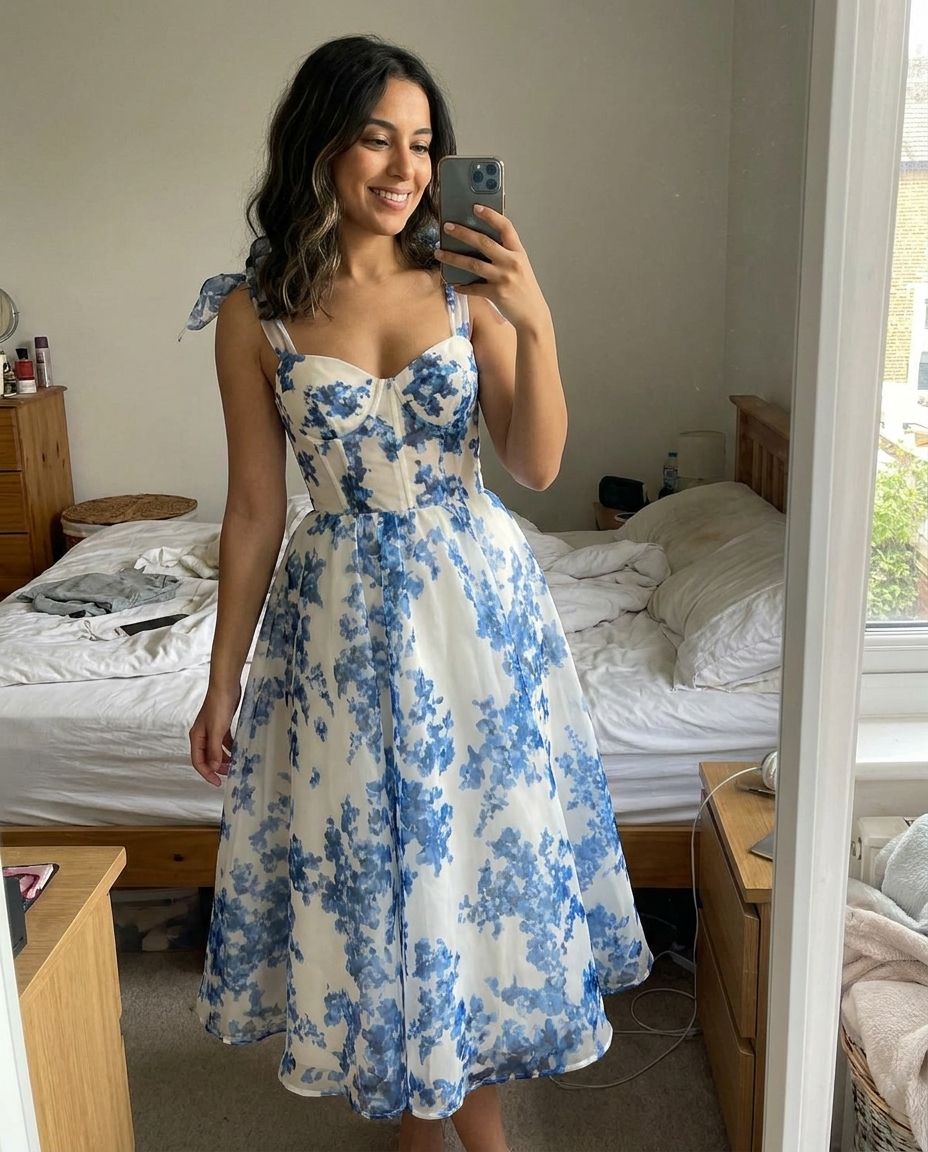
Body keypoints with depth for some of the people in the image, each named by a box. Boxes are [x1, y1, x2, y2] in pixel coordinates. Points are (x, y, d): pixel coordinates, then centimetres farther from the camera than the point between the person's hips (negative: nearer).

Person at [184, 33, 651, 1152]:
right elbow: (254, 510, -1)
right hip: (343, 616, -1)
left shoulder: (468, 285, -1)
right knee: (371, 853, 11)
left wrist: (535, 324, -20)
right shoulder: (255, 312, -4)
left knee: (481, 838, 11)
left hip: (478, 598, 1)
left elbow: (537, 465, -5)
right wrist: (222, 682, 2)